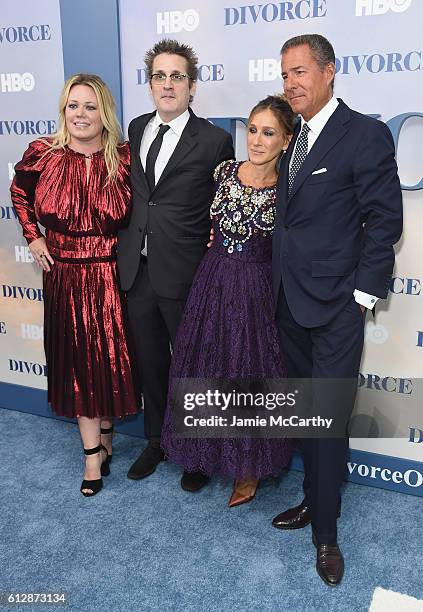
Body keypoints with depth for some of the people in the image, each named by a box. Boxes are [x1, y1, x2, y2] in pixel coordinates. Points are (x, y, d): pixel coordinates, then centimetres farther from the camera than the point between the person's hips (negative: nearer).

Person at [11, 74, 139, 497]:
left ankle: (105, 435, 34)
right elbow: (19, 193, 14)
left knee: (112, 359, 9)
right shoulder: (43, 154, -5)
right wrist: (32, 237, 5)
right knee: (78, 362, 7)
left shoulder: (123, 159, -7)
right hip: (65, 276, 1)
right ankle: (93, 455, 19)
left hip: (113, 274, 0)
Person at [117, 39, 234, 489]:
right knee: (150, 362, 18)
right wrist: (127, 245, 10)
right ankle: (156, 440, 39)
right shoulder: (136, 129, 10)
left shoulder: (215, 140, -7)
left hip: (183, 274, -5)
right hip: (138, 269, 5)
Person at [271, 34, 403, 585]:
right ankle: (314, 500, 33)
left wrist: (363, 292, -12)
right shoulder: (289, 137, 12)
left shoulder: (365, 134, -9)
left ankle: (325, 532, 17)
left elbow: (385, 218, -10)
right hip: (289, 300, 7)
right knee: (305, 411, 16)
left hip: (335, 305, -6)